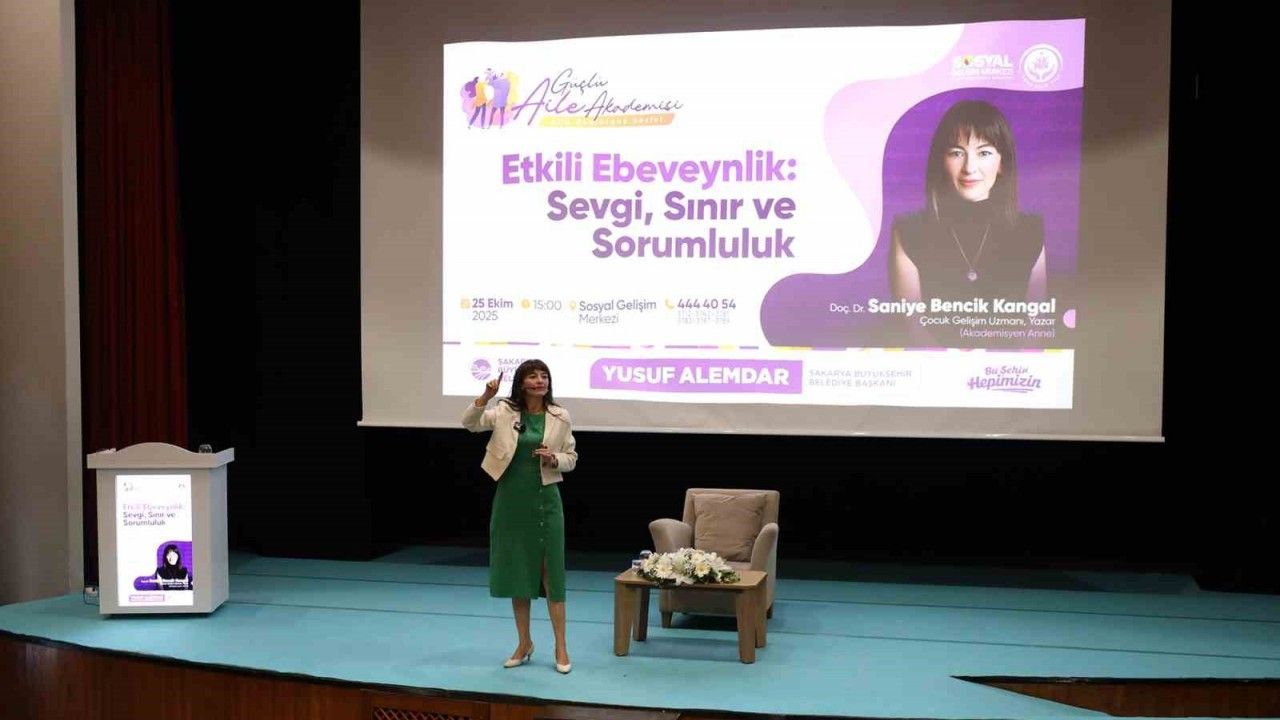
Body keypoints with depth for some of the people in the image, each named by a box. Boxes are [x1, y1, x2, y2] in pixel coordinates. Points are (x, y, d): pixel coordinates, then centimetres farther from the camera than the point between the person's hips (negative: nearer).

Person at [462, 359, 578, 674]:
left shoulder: (560, 417, 0)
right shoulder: (505, 411, -1)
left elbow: (572, 457, 7)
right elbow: (469, 424, -12)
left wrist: (554, 459, -14)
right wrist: (485, 397, -27)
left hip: (544, 499, -1)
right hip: (511, 499, 1)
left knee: (552, 571, 0)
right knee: (515, 571, 8)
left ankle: (561, 647, 10)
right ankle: (524, 643, 22)